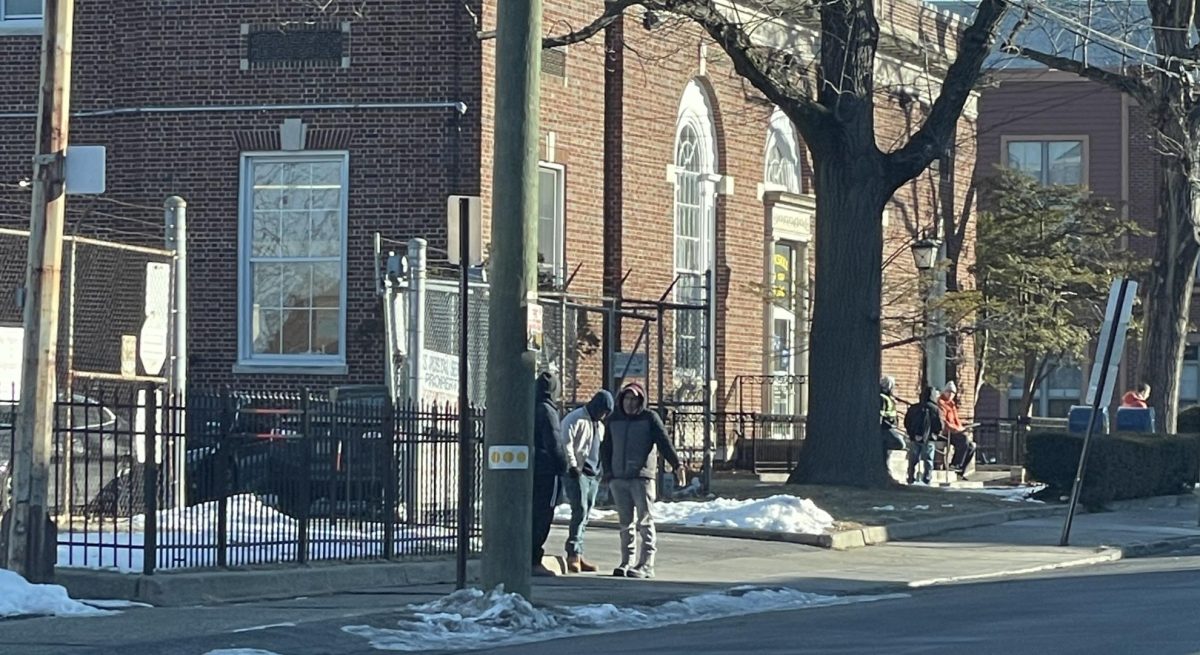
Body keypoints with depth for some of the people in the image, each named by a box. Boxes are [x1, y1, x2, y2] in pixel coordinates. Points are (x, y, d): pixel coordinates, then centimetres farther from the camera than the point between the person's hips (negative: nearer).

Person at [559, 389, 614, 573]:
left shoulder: (599, 425, 22)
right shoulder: (575, 419, -6)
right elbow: (565, 443, -14)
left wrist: (602, 470, 17)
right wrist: (572, 465, -16)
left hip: (593, 475, 8)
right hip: (576, 473, -8)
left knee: (584, 515, 8)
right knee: (580, 511, -18)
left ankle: (577, 555, 11)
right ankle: (574, 554, -20)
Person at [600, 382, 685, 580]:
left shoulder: (649, 418, 0)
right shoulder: (614, 420, 13)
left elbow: (664, 443, -9)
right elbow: (606, 448, 18)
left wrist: (677, 465, -21)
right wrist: (608, 472, 5)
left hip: (642, 477, -5)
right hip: (619, 479, 5)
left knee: (645, 521, -6)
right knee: (625, 522, 9)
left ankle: (646, 565, -7)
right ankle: (627, 562, 14)